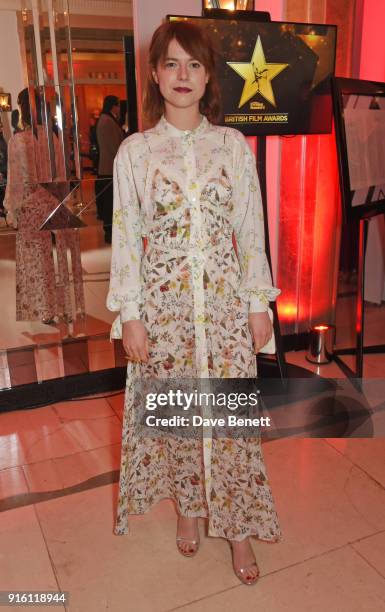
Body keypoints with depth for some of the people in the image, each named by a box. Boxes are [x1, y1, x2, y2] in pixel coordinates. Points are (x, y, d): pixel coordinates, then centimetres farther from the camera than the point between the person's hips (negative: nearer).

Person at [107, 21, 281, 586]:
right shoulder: (134, 152, -1)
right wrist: (130, 316, -5)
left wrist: (259, 304, 0)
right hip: (164, 301, 0)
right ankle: (187, 505, 37)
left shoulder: (234, 146, 2)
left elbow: (251, 230, 3)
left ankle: (236, 524, 26)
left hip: (225, 298, 1)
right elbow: (126, 238, -1)